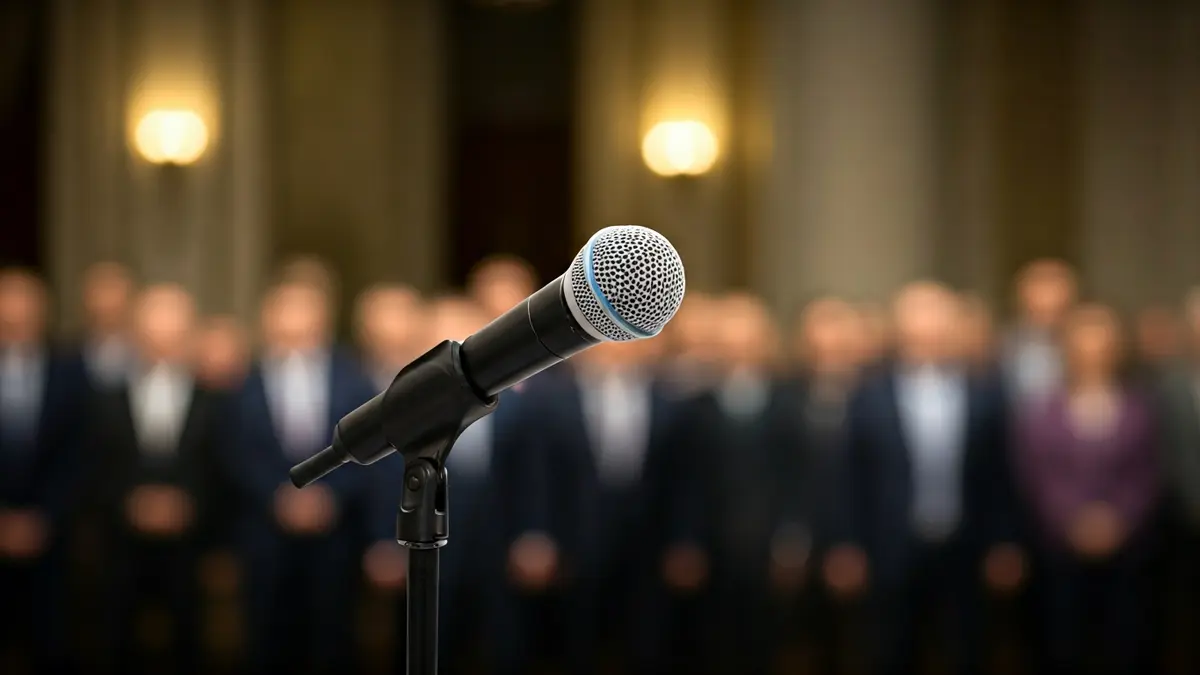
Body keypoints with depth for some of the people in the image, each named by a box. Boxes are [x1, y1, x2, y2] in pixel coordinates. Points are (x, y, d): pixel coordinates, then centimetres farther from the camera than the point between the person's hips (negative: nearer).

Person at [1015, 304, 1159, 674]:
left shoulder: (1139, 412, 8)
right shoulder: (1041, 416, 6)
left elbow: (1145, 477, 3)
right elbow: (1036, 480, 1)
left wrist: (1119, 520, -10)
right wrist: (1074, 523, -9)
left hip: (1127, 551, 1)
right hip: (1063, 550, 0)